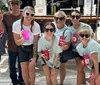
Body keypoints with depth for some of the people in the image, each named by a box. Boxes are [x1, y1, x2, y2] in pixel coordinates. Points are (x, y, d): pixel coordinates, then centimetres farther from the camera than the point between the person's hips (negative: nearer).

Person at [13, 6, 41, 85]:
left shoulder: (36, 25, -22)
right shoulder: (16, 24, -21)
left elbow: (36, 42, -12)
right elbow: (17, 42, -13)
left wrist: (34, 57, -14)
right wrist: (23, 38, -34)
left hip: (32, 47, -1)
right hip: (22, 48, 1)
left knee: (31, 68, -5)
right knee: (24, 69, 0)